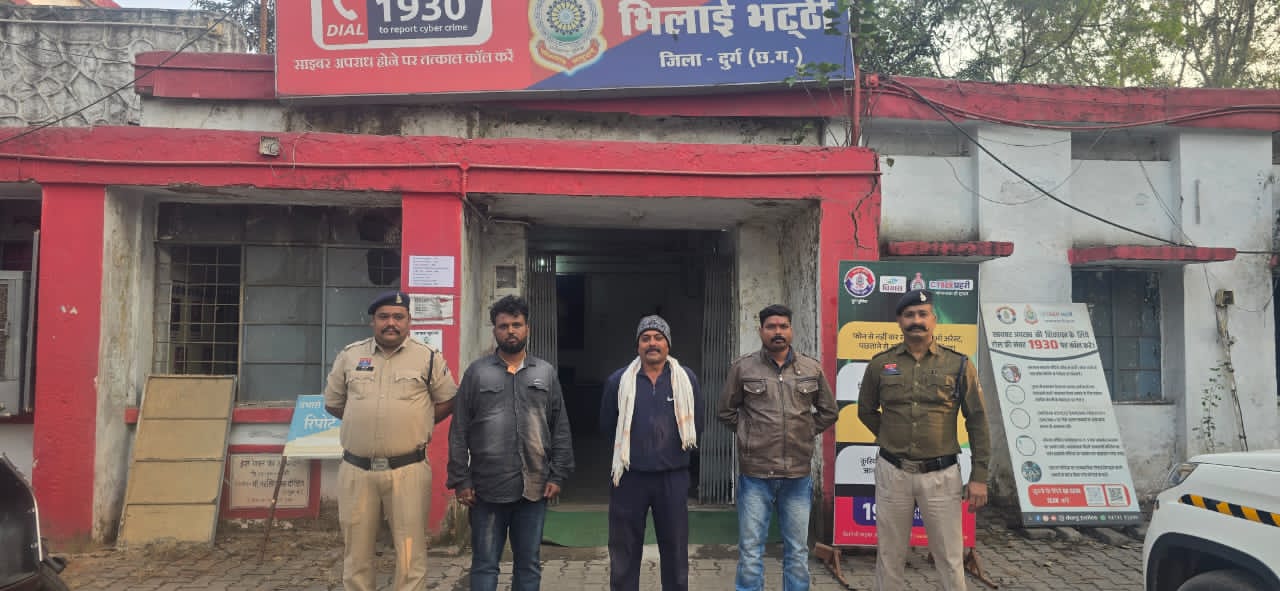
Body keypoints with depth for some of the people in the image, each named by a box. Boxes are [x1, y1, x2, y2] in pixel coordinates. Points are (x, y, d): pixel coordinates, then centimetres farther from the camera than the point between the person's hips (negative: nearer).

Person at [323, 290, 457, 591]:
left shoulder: (429, 358, 1)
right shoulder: (349, 355, 7)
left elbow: (448, 400, 9)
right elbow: (333, 402, 17)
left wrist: (415, 424, 2)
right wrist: (364, 421, 10)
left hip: (408, 469, -2)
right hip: (356, 469, 2)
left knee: (410, 550, 3)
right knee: (356, 549, 12)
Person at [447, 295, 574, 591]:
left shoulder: (546, 373, 7)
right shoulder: (477, 372, 2)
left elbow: (561, 429, 7)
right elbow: (459, 431, 1)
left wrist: (557, 476, 1)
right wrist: (460, 480, -4)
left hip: (534, 488, 2)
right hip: (487, 488, -2)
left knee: (529, 564, 12)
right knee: (485, 565, 7)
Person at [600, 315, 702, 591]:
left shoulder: (687, 379, 1)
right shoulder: (619, 381, -1)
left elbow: (694, 426, 7)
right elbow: (606, 426, 6)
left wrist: (675, 452, 5)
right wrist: (630, 447, 7)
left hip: (673, 477, 1)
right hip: (629, 477, 0)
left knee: (675, 550, 10)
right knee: (624, 551, 8)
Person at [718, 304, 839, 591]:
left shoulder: (812, 368, 5)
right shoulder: (743, 368, -1)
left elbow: (828, 412, 16)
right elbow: (727, 411, 9)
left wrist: (805, 432, 7)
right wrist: (750, 434, 3)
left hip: (798, 475, 2)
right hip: (755, 474, -2)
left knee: (798, 552, 12)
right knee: (750, 552, 4)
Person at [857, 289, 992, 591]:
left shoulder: (959, 365, -1)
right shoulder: (880, 364, 2)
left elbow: (977, 422, 1)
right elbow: (866, 411, 17)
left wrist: (979, 477, -3)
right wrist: (893, 440, 9)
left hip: (941, 474, -1)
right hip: (893, 473, 1)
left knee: (950, 557, 6)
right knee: (890, 555, 11)